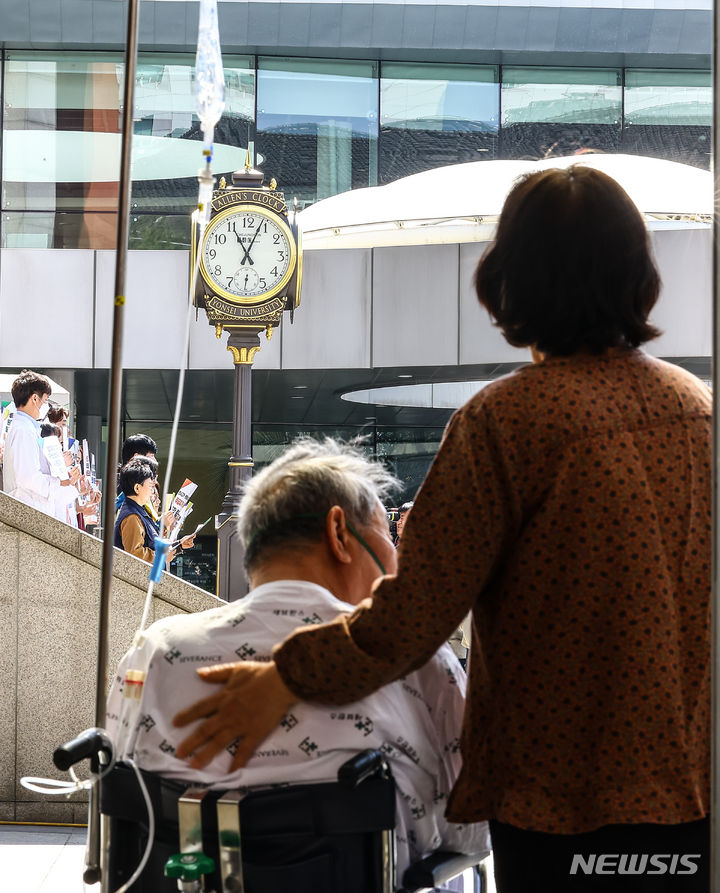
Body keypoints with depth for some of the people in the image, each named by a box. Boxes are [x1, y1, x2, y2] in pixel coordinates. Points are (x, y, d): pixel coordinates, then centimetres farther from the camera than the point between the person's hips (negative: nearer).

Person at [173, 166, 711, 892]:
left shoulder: (510, 418, -15)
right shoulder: (696, 404, 3)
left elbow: (417, 609, -15)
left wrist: (289, 678, -3)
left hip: (565, 794, -5)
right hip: (692, 784, 6)